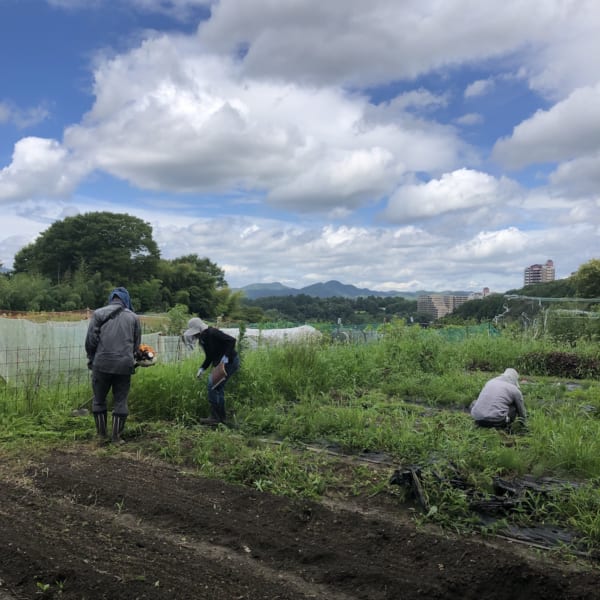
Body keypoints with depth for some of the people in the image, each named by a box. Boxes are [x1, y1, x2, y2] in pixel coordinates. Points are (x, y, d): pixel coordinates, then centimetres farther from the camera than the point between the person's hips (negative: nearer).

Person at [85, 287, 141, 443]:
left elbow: (90, 340, 0)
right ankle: (117, 436, 10)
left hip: (102, 364, -1)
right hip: (124, 366, 1)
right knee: (120, 401, 9)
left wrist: (91, 359, 15)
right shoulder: (133, 317, 9)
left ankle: (101, 433, 23)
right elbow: (136, 344, 10)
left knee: (99, 400, 15)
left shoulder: (98, 314, 4)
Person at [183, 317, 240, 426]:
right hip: (219, 363, 10)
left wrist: (226, 357, -31)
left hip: (230, 361, -10)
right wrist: (202, 369, 6)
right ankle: (222, 417, 21)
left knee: (213, 386, -12)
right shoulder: (202, 339, 9)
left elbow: (231, 340, -25)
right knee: (217, 387, 11)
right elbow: (209, 357, 17)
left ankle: (215, 417, -8)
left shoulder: (213, 333, -19)